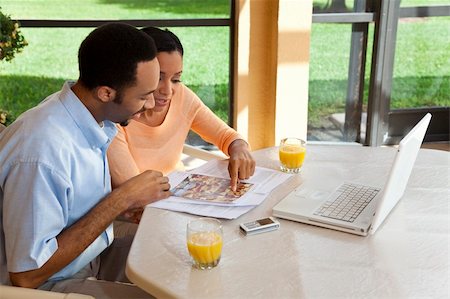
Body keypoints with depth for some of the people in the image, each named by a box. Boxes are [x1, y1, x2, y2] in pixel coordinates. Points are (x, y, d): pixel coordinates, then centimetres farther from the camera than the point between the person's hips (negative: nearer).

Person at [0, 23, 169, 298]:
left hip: (93, 258, 8)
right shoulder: (42, 152, -32)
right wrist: (122, 200, -26)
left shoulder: (93, 115, -5)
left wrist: (133, 199, -8)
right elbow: (26, 275, -27)